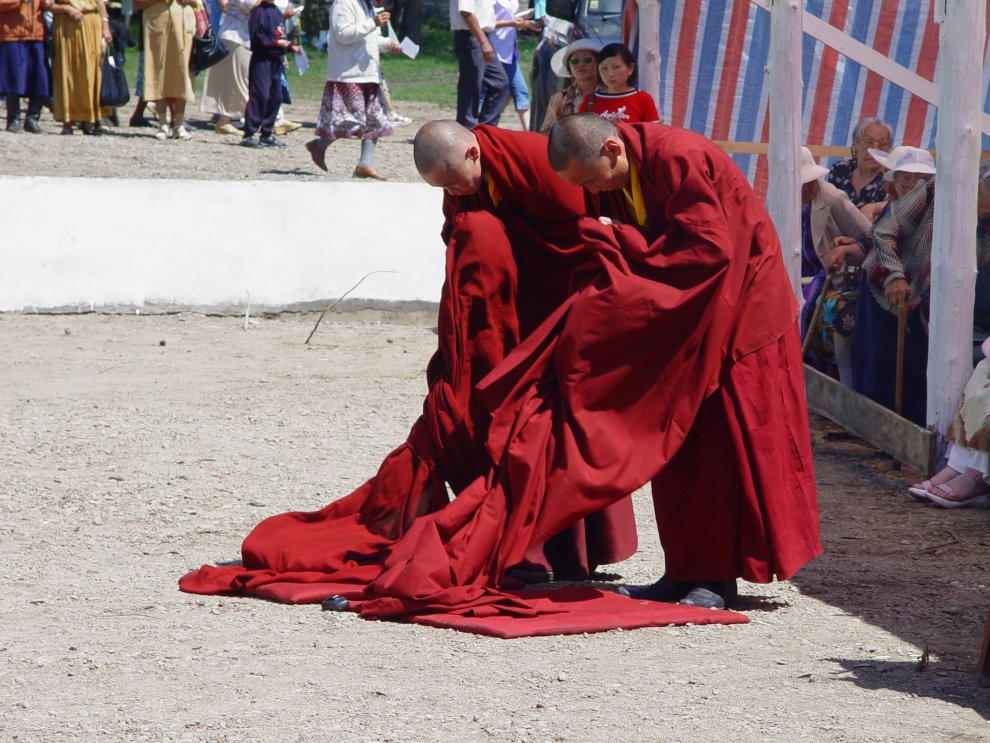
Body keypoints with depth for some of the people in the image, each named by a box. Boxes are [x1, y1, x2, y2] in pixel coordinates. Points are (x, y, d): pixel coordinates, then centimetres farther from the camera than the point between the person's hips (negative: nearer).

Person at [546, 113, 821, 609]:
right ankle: (686, 571, 12)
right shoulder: (608, 178, -2)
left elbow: (711, 248, -29)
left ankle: (717, 578, -2)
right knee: (676, 442, 7)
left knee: (725, 440, -5)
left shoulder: (677, 159, -26)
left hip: (737, 309, -8)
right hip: (676, 313, 8)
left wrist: (623, 240, -24)